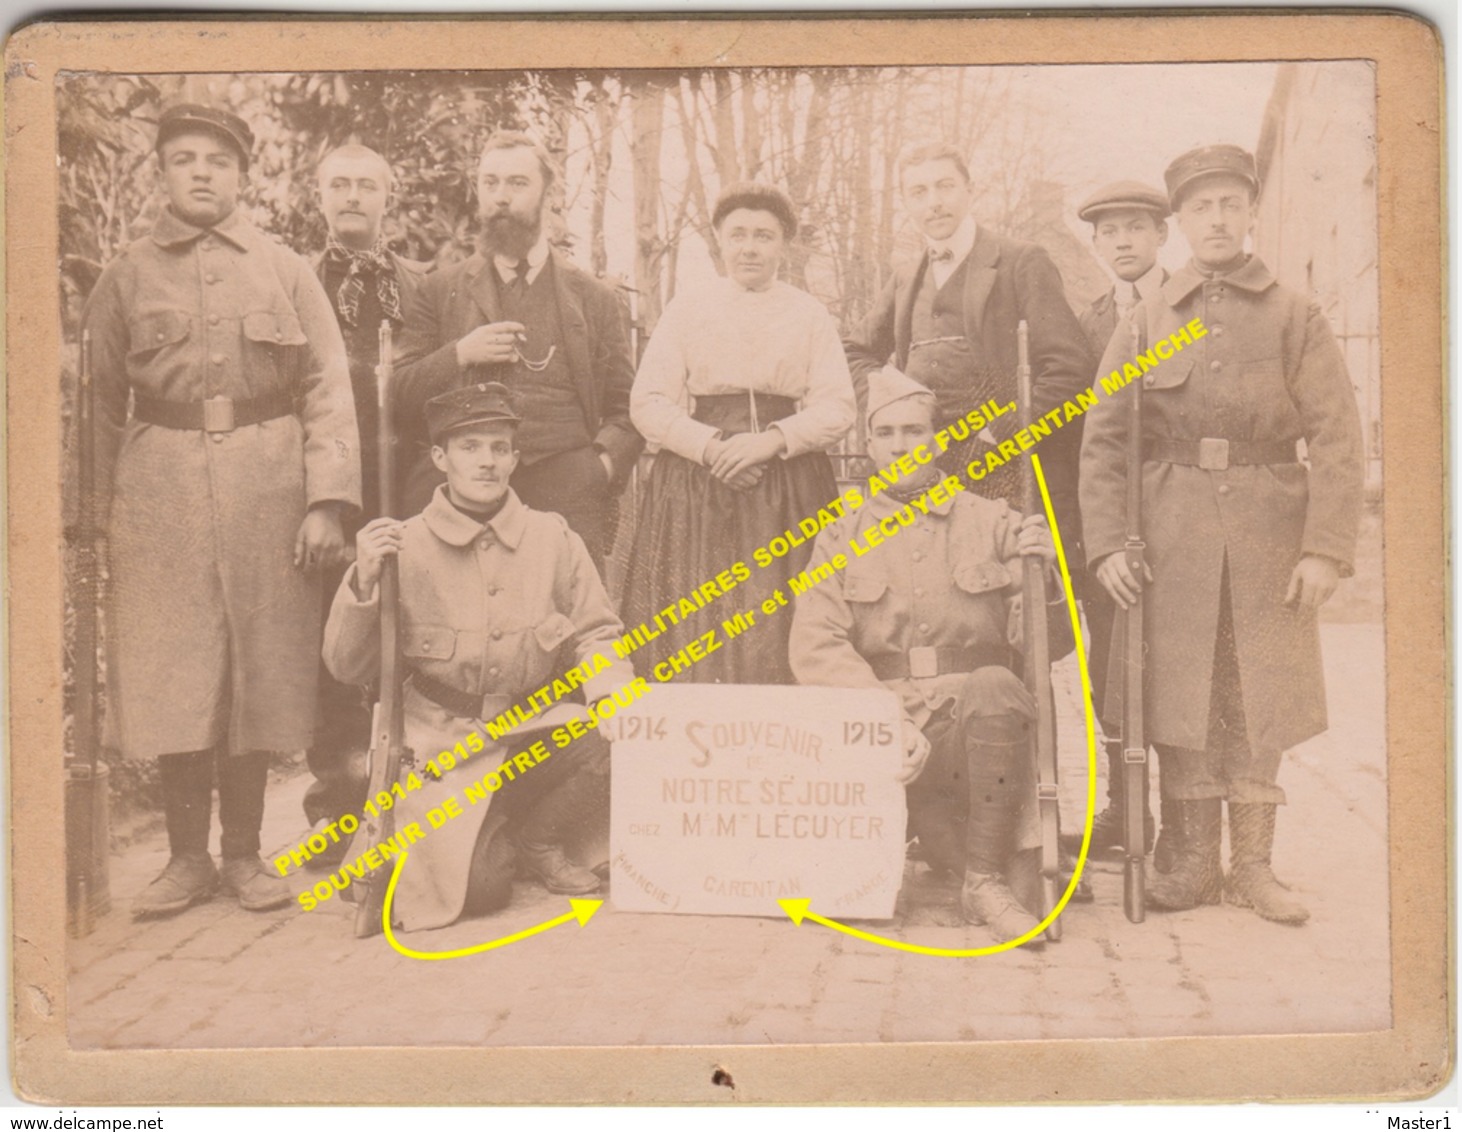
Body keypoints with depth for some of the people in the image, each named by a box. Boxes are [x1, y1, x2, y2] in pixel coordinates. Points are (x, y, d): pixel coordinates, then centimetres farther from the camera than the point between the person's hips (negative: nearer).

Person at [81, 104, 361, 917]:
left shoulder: (285, 271, 8)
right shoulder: (126, 278, 9)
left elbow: (328, 389, 2)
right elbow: (101, 401, 9)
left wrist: (328, 499, -7)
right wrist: (102, 509, 0)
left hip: (266, 483, 0)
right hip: (162, 489, 1)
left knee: (260, 673, 4)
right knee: (169, 677, 2)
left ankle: (245, 853, 18)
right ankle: (188, 857, 15)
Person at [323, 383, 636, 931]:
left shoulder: (552, 537, 1)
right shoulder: (405, 548, -5)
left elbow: (594, 635, 6)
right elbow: (348, 669, -3)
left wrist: (616, 699, -15)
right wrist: (364, 584, -19)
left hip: (533, 731, 3)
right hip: (442, 743, -3)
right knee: (478, 888, -23)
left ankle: (537, 839, 5)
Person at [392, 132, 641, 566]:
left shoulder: (595, 298, 15)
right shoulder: (438, 291, 15)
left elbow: (627, 408, 15)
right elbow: (397, 398, 11)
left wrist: (604, 463, -5)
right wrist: (458, 356, -5)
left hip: (566, 499, 0)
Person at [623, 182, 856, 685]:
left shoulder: (810, 314, 12)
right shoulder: (686, 309, 11)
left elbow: (838, 408, 3)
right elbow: (647, 404, 3)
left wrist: (772, 439, -13)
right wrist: (712, 446, -11)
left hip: (789, 487, 0)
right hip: (696, 485, 0)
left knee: (778, 636, -5)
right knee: (695, 632, -5)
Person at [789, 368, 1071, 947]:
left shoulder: (992, 523, 13)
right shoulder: (841, 539, 14)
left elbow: (1047, 647, 7)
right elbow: (814, 648, -1)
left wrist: (1043, 578, -15)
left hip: (979, 721, 0)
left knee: (994, 687, -35)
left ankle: (987, 878, -22)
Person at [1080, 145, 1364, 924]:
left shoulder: (1293, 317, 4)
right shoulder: (1146, 320, 8)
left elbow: (1336, 436, -2)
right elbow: (1102, 437, 5)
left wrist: (1326, 548, -11)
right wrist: (1106, 543, -5)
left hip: (1267, 530, -1)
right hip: (1174, 529, 1)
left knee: (1259, 698, 4)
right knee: (1180, 696, 3)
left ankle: (1253, 866, 16)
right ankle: (1196, 861, 15)